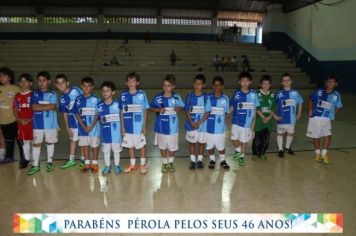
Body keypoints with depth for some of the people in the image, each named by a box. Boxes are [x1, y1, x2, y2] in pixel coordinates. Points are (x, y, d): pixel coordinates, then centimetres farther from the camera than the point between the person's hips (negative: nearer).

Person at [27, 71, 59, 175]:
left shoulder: (52, 94, 0)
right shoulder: (35, 94, 5)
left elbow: (53, 107, -14)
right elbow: (34, 107, -8)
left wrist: (40, 106, -10)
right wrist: (47, 106, -11)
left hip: (50, 123, -1)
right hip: (38, 124, 2)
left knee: (50, 142, 11)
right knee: (36, 143, 6)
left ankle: (50, 162, 25)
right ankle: (35, 165, 14)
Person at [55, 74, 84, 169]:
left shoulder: (76, 90, -14)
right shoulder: (62, 99, 0)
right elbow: (65, 113, 6)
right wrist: (67, 127, 6)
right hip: (72, 122, 4)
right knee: (73, 140, 16)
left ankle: (83, 159, 22)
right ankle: (71, 160, 28)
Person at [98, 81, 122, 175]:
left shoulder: (117, 104, -10)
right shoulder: (100, 106, -4)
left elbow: (121, 117, -2)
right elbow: (99, 118, 6)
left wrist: (122, 129, -2)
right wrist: (103, 121, -12)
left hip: (116, 132, -2)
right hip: (105, 133, 2)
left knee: (116, 149, 13)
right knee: (105, 150, 15)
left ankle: (117, 165, 31)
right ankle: (107, 166, 32)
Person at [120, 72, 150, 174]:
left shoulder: (142, 95, -7)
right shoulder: (123, 95, -1)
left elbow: (145, 112, -3)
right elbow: (122, 113, 4)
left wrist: (144, 126, -4)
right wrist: (122, 127, 2)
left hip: (139, 126, -2)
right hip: (128, 127, 3)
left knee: (142, 145, 10)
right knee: (130, 146, 15)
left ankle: (143, 165, 28)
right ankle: (132, 165, 32)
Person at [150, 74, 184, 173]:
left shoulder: (176, 97, -8)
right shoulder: (158, 97, -9)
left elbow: (181, 106, 6)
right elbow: (152, 107, 0)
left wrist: (178, 108, -15)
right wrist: (159, 110, -18)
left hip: (172, 125, 0)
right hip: (161, 126, 0)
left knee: (172, 146, 13)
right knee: (163, 146, 15)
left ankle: (171, 163, 35)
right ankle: (164, 163, 33)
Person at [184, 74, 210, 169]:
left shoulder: (206, 97, -5)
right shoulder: (190, 96, -2)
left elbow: (207, 112, -7)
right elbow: (187, 111, -2)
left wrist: (199, 123, -14)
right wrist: (192, 123, -13)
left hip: (202, 124, 0)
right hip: (191, 124, 1)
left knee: (202, 142, 10)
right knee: (192, 142, 10)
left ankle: (200, 160, 27)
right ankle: (193, 160, 23)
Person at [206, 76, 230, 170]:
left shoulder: (225, 98, -4)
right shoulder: (209, 98, -4)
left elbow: (226, 113, 5)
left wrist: (222, 119, -6)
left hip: (220, 127, 0)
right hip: (209, 126, 1)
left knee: (221, 145, 10)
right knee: (210, 145, 13)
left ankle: (222, 160, 31)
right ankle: (212, 160, 32)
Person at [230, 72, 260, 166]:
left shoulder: (253, 94, -5)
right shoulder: (236, 93, -6)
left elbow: (254, 109, 3)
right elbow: (232, 107, 1)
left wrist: (253, 121, 1)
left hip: (247, 122, 0)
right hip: (236, 121, 0)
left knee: (244, 140, 12)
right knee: (234, 139, 3)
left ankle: (242, 156, 33)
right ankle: (238, 151, 33)